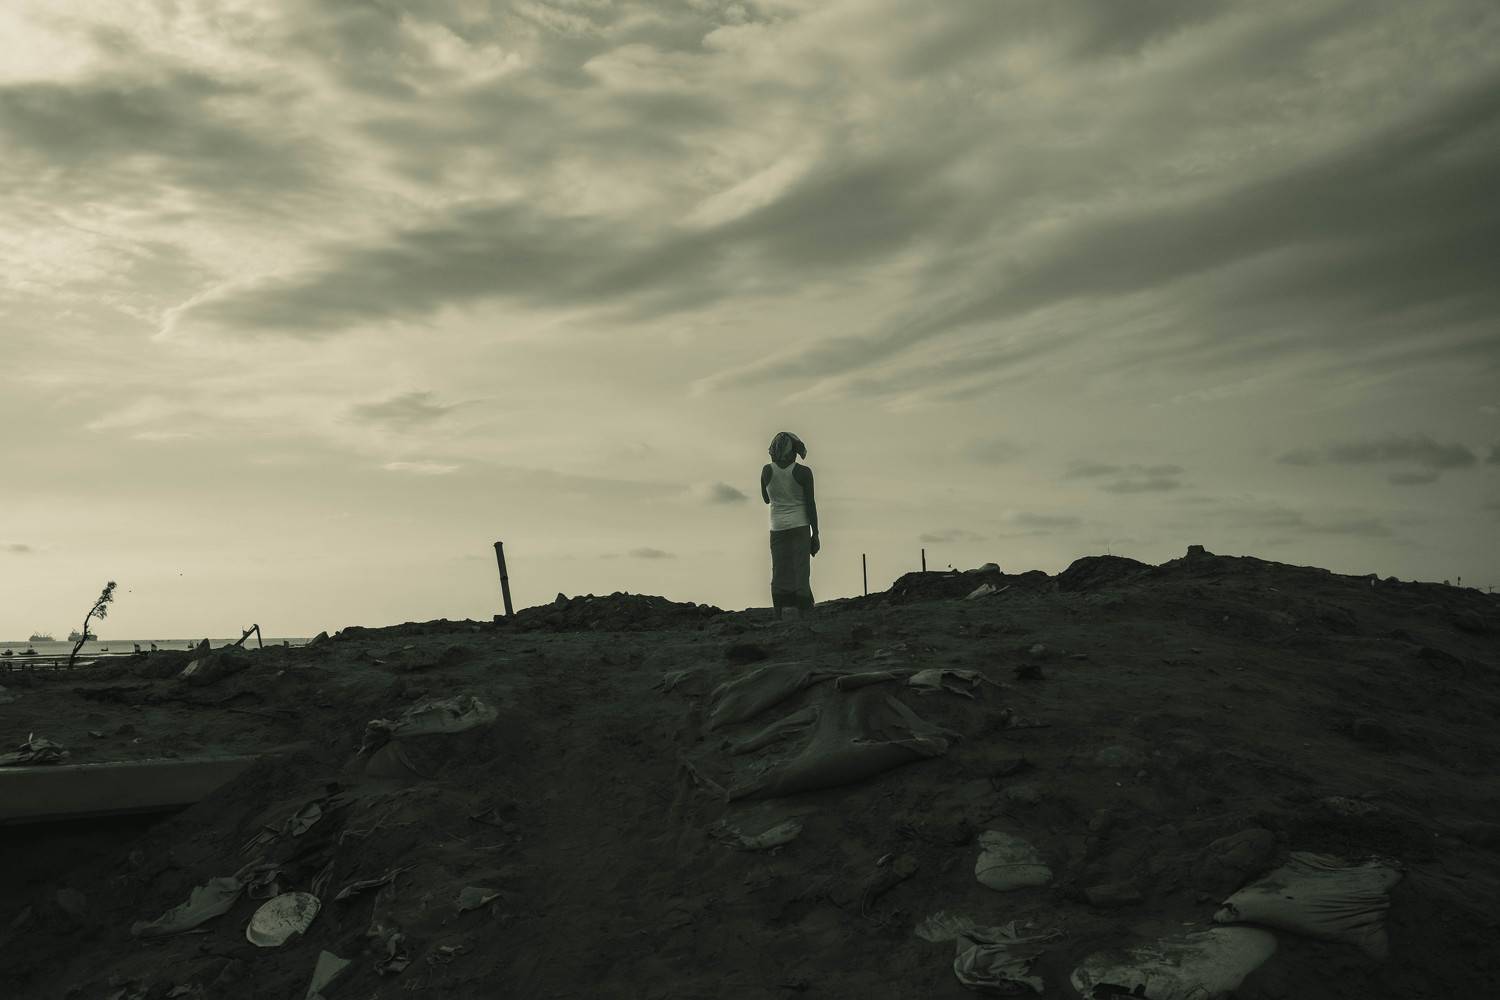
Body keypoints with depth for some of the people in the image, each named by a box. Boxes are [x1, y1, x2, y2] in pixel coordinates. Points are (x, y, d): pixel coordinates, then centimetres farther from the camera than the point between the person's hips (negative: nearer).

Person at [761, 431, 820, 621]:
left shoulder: (767, 471, 0)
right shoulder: (803, 472, -8)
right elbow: (811, 504, -8)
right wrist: (815, 535, -2)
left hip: (777, 527, 2)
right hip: (800, 526, -2)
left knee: (779, 576, 4)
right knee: (800, 576, -2)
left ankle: (778, 620, 0)